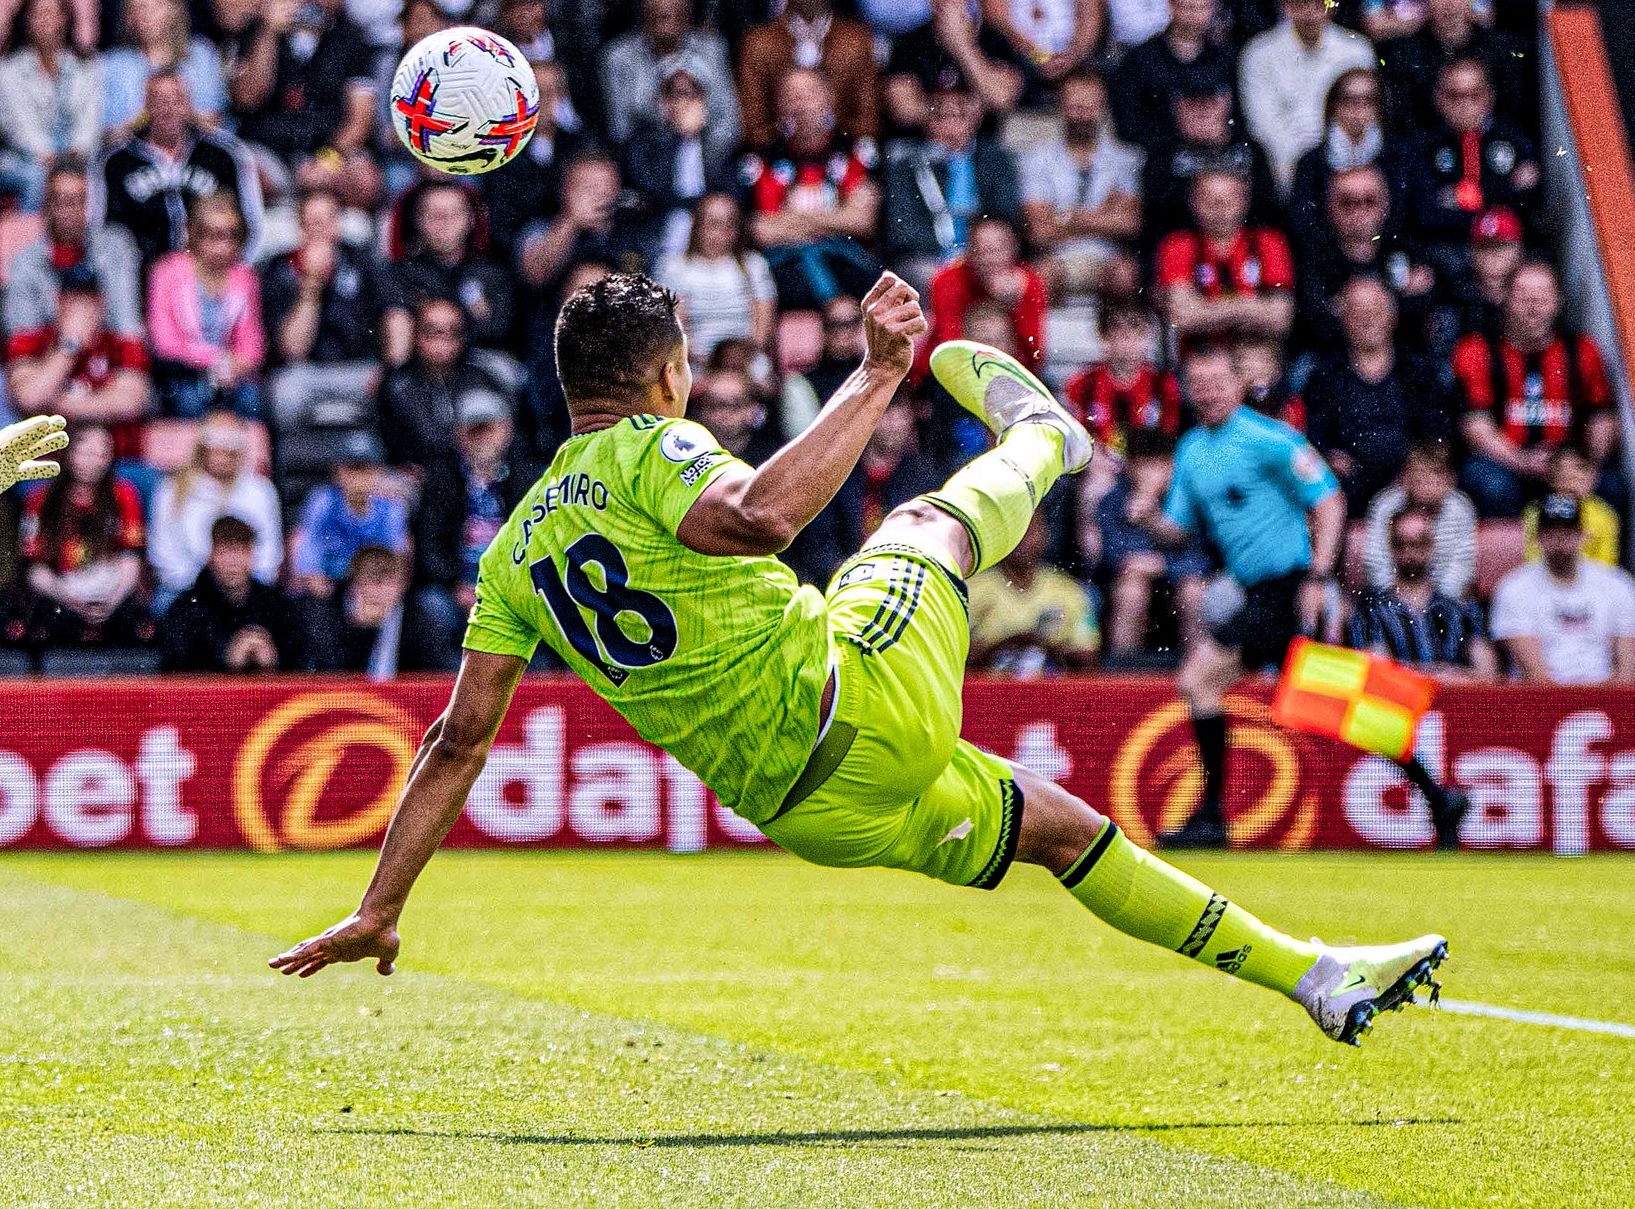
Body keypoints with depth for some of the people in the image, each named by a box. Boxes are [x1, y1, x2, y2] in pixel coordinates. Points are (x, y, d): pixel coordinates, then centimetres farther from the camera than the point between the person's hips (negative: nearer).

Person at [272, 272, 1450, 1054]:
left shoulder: (515, 554, 10)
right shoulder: (648, 450, -11)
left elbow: (461, 739, 7)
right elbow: (760, 514, -33)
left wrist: (380, 909, 10)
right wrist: (877, 376, -28)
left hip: (806, 808, 7)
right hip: (868, 702, -7)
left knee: (1066, 828, 20)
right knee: (929, 521, 20)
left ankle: (1317, 975, 26)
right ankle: (1037, 439, 56)